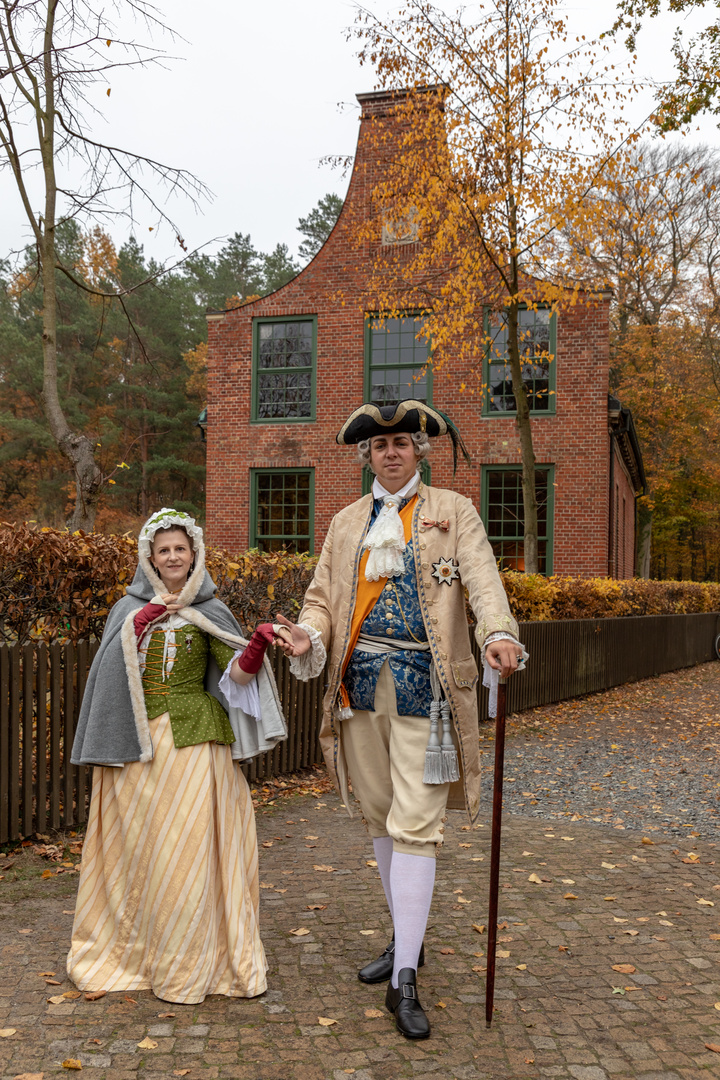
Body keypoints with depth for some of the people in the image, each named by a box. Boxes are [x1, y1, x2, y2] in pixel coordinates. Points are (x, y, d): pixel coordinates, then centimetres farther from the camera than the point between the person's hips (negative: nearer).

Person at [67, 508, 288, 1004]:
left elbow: (237, 672, -5)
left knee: (189, 847, -4)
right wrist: (138, 624, -11)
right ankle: (134, 949, 24)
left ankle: (186, 963, 8)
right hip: (138, 742, 2)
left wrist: (258, 646, -25)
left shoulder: (210, 612, 6)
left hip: (193, 740, -2)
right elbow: (110, 666, 0)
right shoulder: (130, 608, 11)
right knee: (139, 847, 6)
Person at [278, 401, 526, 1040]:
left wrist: (500, 634, -30)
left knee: (415, 824, -7)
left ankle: (404, 981, 0)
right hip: (362, 682, 5)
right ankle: (407, 942, 32)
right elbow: (322, 596, 11)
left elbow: (483, 580, -10)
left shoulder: (454, 512, 3)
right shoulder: (347, 524, 14)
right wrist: (309, 636, -11)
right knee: (380, 817, 13)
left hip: (424, 683, -4)